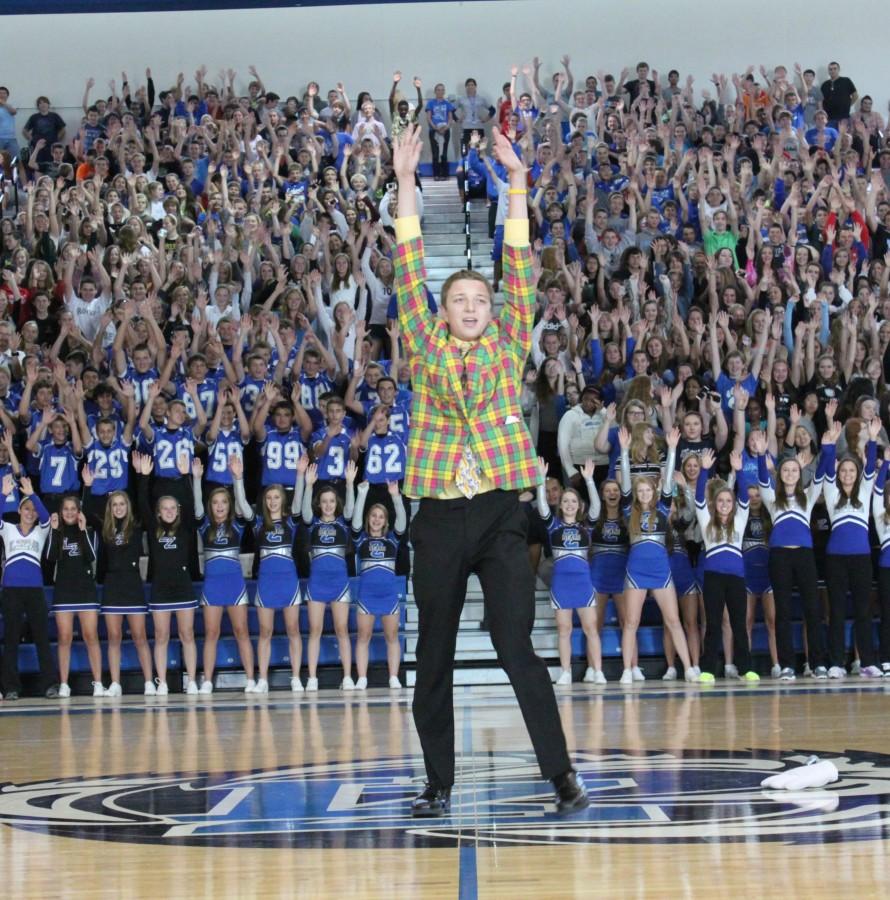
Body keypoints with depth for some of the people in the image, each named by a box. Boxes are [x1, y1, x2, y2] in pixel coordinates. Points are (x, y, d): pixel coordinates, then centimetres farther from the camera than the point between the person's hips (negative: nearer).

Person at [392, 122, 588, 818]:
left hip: (501, 513, -1)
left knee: (518, 648, -7)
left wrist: (517, 183, 0)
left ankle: (563, 774, -1)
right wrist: (406, 184, 0)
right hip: (440, 516, 1)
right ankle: (439, 786, 15)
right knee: (434, 655, 6)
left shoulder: (508, 349, 8)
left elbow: (521, 271, 4)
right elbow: (409, 274, 4)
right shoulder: (427, 349, 8)